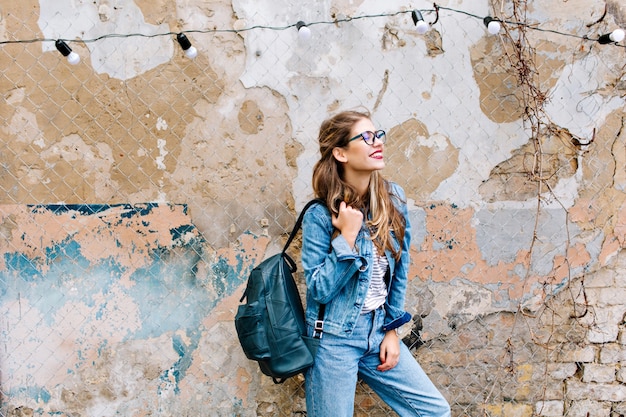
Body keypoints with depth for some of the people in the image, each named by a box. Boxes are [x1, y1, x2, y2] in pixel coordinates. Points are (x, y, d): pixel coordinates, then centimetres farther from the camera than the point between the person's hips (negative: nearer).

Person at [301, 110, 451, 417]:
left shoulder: (393, 198, -1)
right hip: (334, 339, -5)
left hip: (379, 333, 5)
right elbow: (320, 291, -15)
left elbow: (399, 272, 6)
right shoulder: (320, 215, -14)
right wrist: (347, 236, -21)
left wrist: (392, 329, 5)